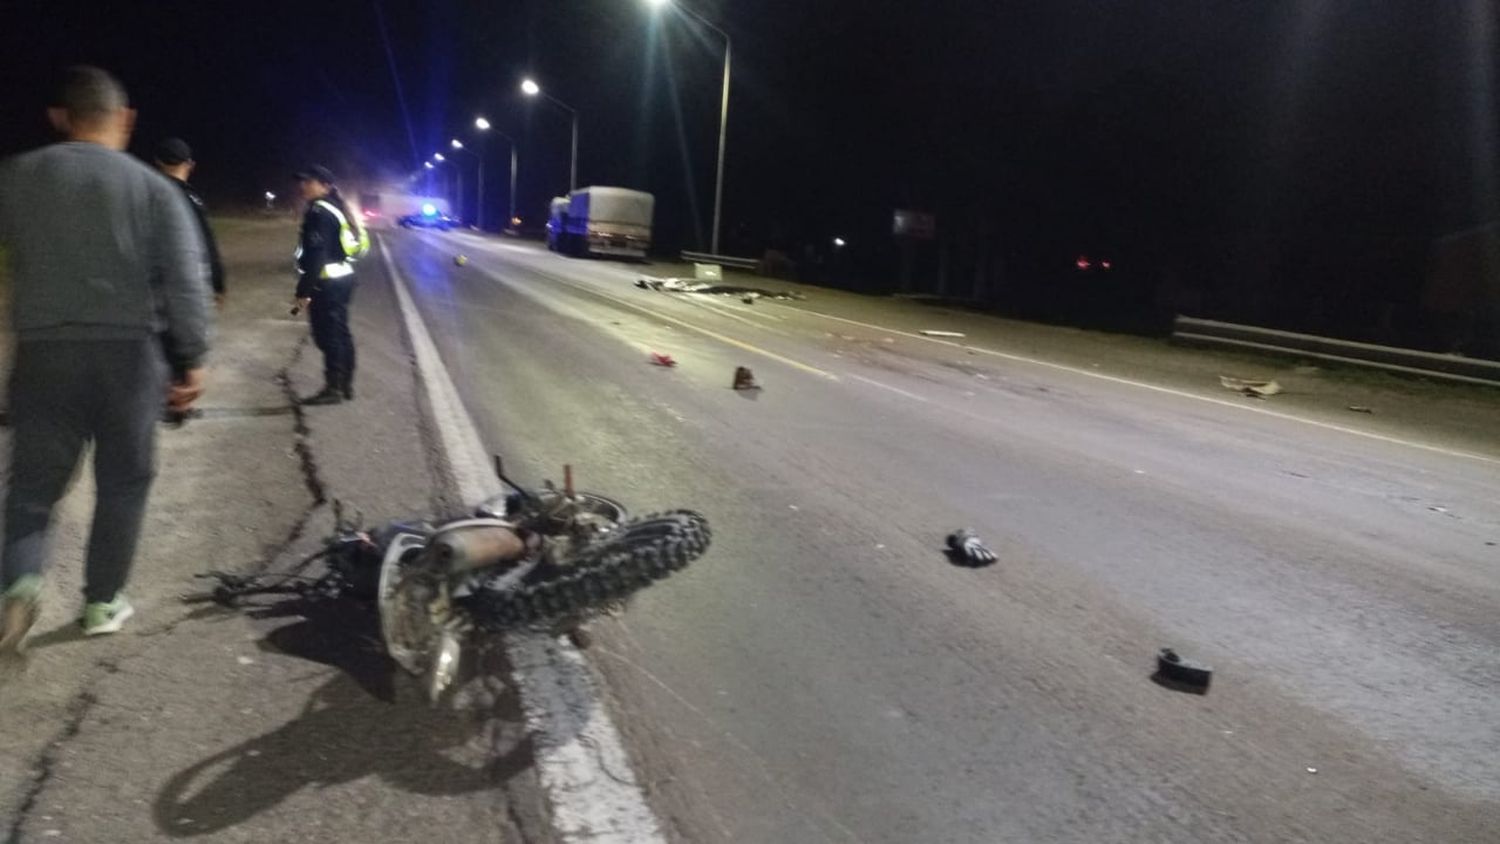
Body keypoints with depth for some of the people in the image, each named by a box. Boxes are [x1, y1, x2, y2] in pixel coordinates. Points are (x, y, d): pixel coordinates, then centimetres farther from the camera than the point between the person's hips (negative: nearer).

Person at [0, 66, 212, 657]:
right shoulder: (154, 188, -1)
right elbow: (186, 285, -6)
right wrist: (193, 360, -1)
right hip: (129, 353, -1)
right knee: (123, 481, 12)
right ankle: (102, 601, 18)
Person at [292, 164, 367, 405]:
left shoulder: (319, 212, -15)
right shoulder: (337, 209, 16)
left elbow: (315, 255, -21)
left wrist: (304, 290, -20)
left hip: (327, 283, -10)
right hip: (343, 278, 10)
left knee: (328, 336, -5)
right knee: (340, 333, 14)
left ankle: (333, 388, -1)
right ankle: (346, 385, 20)